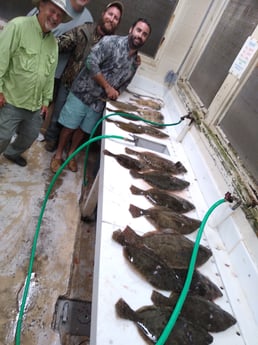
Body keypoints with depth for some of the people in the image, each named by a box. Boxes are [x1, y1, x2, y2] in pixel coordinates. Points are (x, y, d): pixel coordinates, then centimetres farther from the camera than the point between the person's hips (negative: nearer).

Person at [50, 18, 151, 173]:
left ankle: (71, 154, 37)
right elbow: (91, 62, -22)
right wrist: (107, 87, -21)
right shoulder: (111, 41, -14)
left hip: (100, 101, 5)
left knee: (84, 130, 15)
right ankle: (58, 155, 26)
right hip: (82, 93, -5)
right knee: (70, 127, 5)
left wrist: (116, 92, -2)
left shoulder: (135, 62, 6)